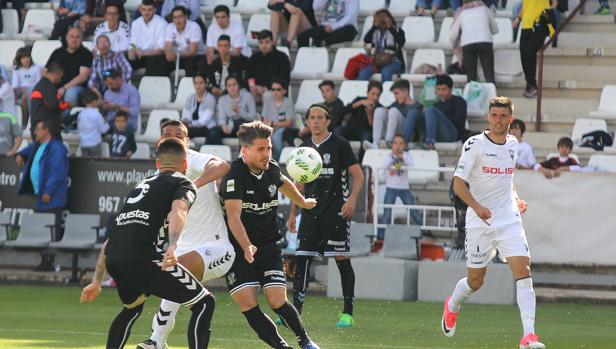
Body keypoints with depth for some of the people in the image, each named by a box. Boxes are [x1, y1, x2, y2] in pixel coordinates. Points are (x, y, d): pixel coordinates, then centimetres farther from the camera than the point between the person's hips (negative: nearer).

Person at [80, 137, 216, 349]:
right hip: (143, 258, -7)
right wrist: (173, 246, -29)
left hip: (113, 260, 7)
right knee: (204, 303, 4)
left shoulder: (141, 186, 33)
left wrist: (96, 281, 38)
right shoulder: (183, 183, 13)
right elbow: (178, 210, -12)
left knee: (132, 308, 36)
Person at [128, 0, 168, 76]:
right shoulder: (135, 23, 8)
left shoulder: (161, 23, -9)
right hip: (140, 56, 4)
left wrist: (143, 53, -20)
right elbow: (132, 46, 7)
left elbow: (162, 50, -11)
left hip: (155, 56, -4)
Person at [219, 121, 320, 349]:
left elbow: (283, 184, 28)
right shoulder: (234, 175, -19)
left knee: (277, 301, -9)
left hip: (268, 245, 4)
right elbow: (233, 215, -31)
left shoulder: (272, 169, 1)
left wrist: (303, 202, 46)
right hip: (237, 248, -3)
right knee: (247, 305, -15)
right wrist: (246, 247, -45)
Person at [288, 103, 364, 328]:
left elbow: (358, 175, -3)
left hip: (336, 212, -5)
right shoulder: (304, 149, 13)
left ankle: (348, 313, 1)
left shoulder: (340, 145, -2)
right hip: (310, 214, 5)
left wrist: (352, 199, -17)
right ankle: (295, 312, 1)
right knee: (302, 259, -2)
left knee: (342, 259, -4)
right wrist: (293, 214, 18)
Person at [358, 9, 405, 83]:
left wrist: (390, 27, -11)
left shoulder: (397, 31, 8)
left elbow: (401, 42, -12)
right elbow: (366, 40, -5)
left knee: (386, 72, -37)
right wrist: (375, 25, -10)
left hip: (393, 62, -2)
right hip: (376, 61, 2)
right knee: (363, 73, -27)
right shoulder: (374, 31, 14)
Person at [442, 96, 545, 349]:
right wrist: (477, 207, -27)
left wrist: (516, 199, 14)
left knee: (523, 270, -15)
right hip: (480, 222, -4)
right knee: (475, 280, 7)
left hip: (509, 220, 4)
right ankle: (452, 307, 43)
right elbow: (459, 183, -12)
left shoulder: (513, 144, 9)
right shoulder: (475, 144, -9)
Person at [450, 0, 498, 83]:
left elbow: (453, 36, 17)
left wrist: (454, 45, 38)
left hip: (467, 44, 0)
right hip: (485, 41, 0)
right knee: (489, 76, -2)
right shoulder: (484, 8, 23)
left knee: (471, 77, 2)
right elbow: (495, 29, 28)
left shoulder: (462, 13, 22)